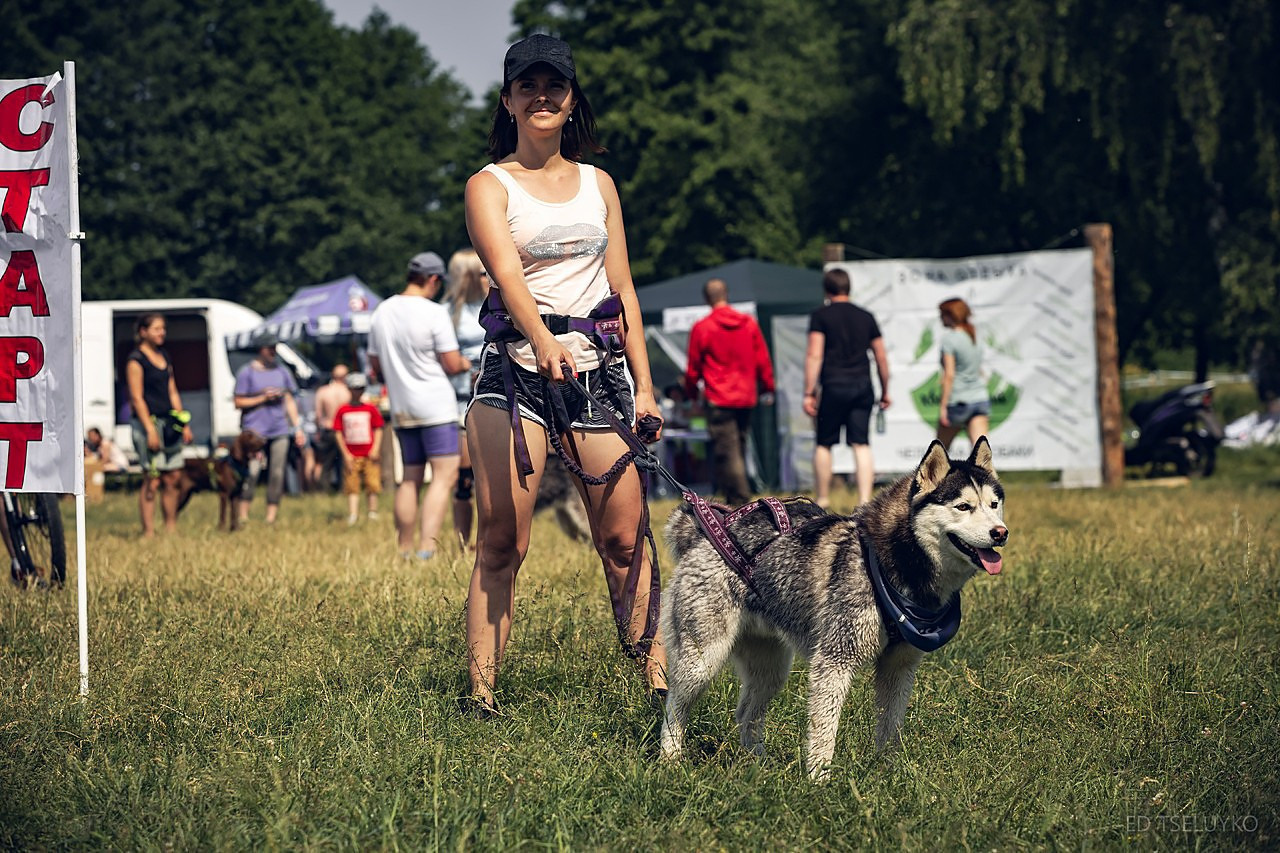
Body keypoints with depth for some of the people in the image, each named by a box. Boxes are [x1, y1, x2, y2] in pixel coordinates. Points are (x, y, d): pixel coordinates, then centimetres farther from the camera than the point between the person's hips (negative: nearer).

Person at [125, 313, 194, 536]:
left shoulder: (164, 357, 16)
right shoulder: (136, 360, -7)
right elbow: (136, 397, -12)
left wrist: (184, 424, 15)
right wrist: (150, 428, -18)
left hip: (169, 423, 8)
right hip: (149, 422, -8)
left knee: (173, 478, 6)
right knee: (152, 480, -8)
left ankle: (171, 527, 13)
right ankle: (148, 532, -6)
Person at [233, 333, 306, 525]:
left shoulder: (282, 371, 14)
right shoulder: (247, 372, 1)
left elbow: (289, 401, 18)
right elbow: (238, 403, 0)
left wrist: (297, 428, 12)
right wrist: (263, 398, -10)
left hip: (279, 430, 4)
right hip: (254, 429, -4)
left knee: (277, 473, 1)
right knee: (251, 471, -14)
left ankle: (271, 517, 6)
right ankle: (243, 515, -10)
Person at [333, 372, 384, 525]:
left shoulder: (371, 409, 4)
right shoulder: (342, 410, 2)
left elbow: (378, 430, 6)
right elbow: (338, 433, 3)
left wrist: (375, 449, -4)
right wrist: (346, 454, -2)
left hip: (369, 455, 0)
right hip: (351, 455, 0)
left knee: (373, 484, -3)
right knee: (352, 486, -1)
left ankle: (372, 511, 8)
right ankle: (352, 514, -1)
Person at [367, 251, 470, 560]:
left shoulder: (381, 312, 7)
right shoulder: (434, 313, -12)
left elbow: (376, 367, 14)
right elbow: (452, 364, -12)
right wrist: (467, 364, 9)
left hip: (401, 408, 7)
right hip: (436, 407, -7)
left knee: (410, 478, 14)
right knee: (444, 475, -6)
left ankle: (405, 549, 15)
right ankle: (427, 547, -18)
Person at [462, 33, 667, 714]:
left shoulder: (598, 184, 17)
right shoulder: (490, 185, 3)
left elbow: (622, 289, 17)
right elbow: (507, 273, -15)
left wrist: (644, 384, 9)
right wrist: (544, 342, -34)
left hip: (601, 370, 3)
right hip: (517, 368, -3)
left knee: (625, 541, -1)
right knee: (501, 544, -7)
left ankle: (660, 679, 5)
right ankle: (481, 694, -6)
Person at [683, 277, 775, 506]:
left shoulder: (701, 328, -6)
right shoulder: (749, 324, 4)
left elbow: (693, 368, 1)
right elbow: (763, 360, 8)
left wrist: (692, 393, 17)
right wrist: (768, 388, 19)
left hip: (719, 401, -5)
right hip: (746, 398, 5)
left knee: (726, 452, -6)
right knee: (738, 450, 14)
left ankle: (740, 500, -14)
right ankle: (734, 499, 18)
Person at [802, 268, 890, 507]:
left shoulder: (821, 316, 1)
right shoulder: (866, 317, 12)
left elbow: (814, 355, -7)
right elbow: (881, 357, 13)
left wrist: (809, 392, -6)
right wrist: (885, 392, 22)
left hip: (834, 386, -3)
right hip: (863, 387, 3)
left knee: (823, 444, 9)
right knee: (861, 445, 0)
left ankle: (822, 500, 14)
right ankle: (865, 501, -10)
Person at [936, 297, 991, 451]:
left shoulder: (949, 338, -9)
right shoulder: (974, 336, 12)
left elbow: (949, 375, -15)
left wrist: (943, 406, -14)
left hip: (957, 402, -6)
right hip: (980, 398, 6)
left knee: (941, 450, 14)